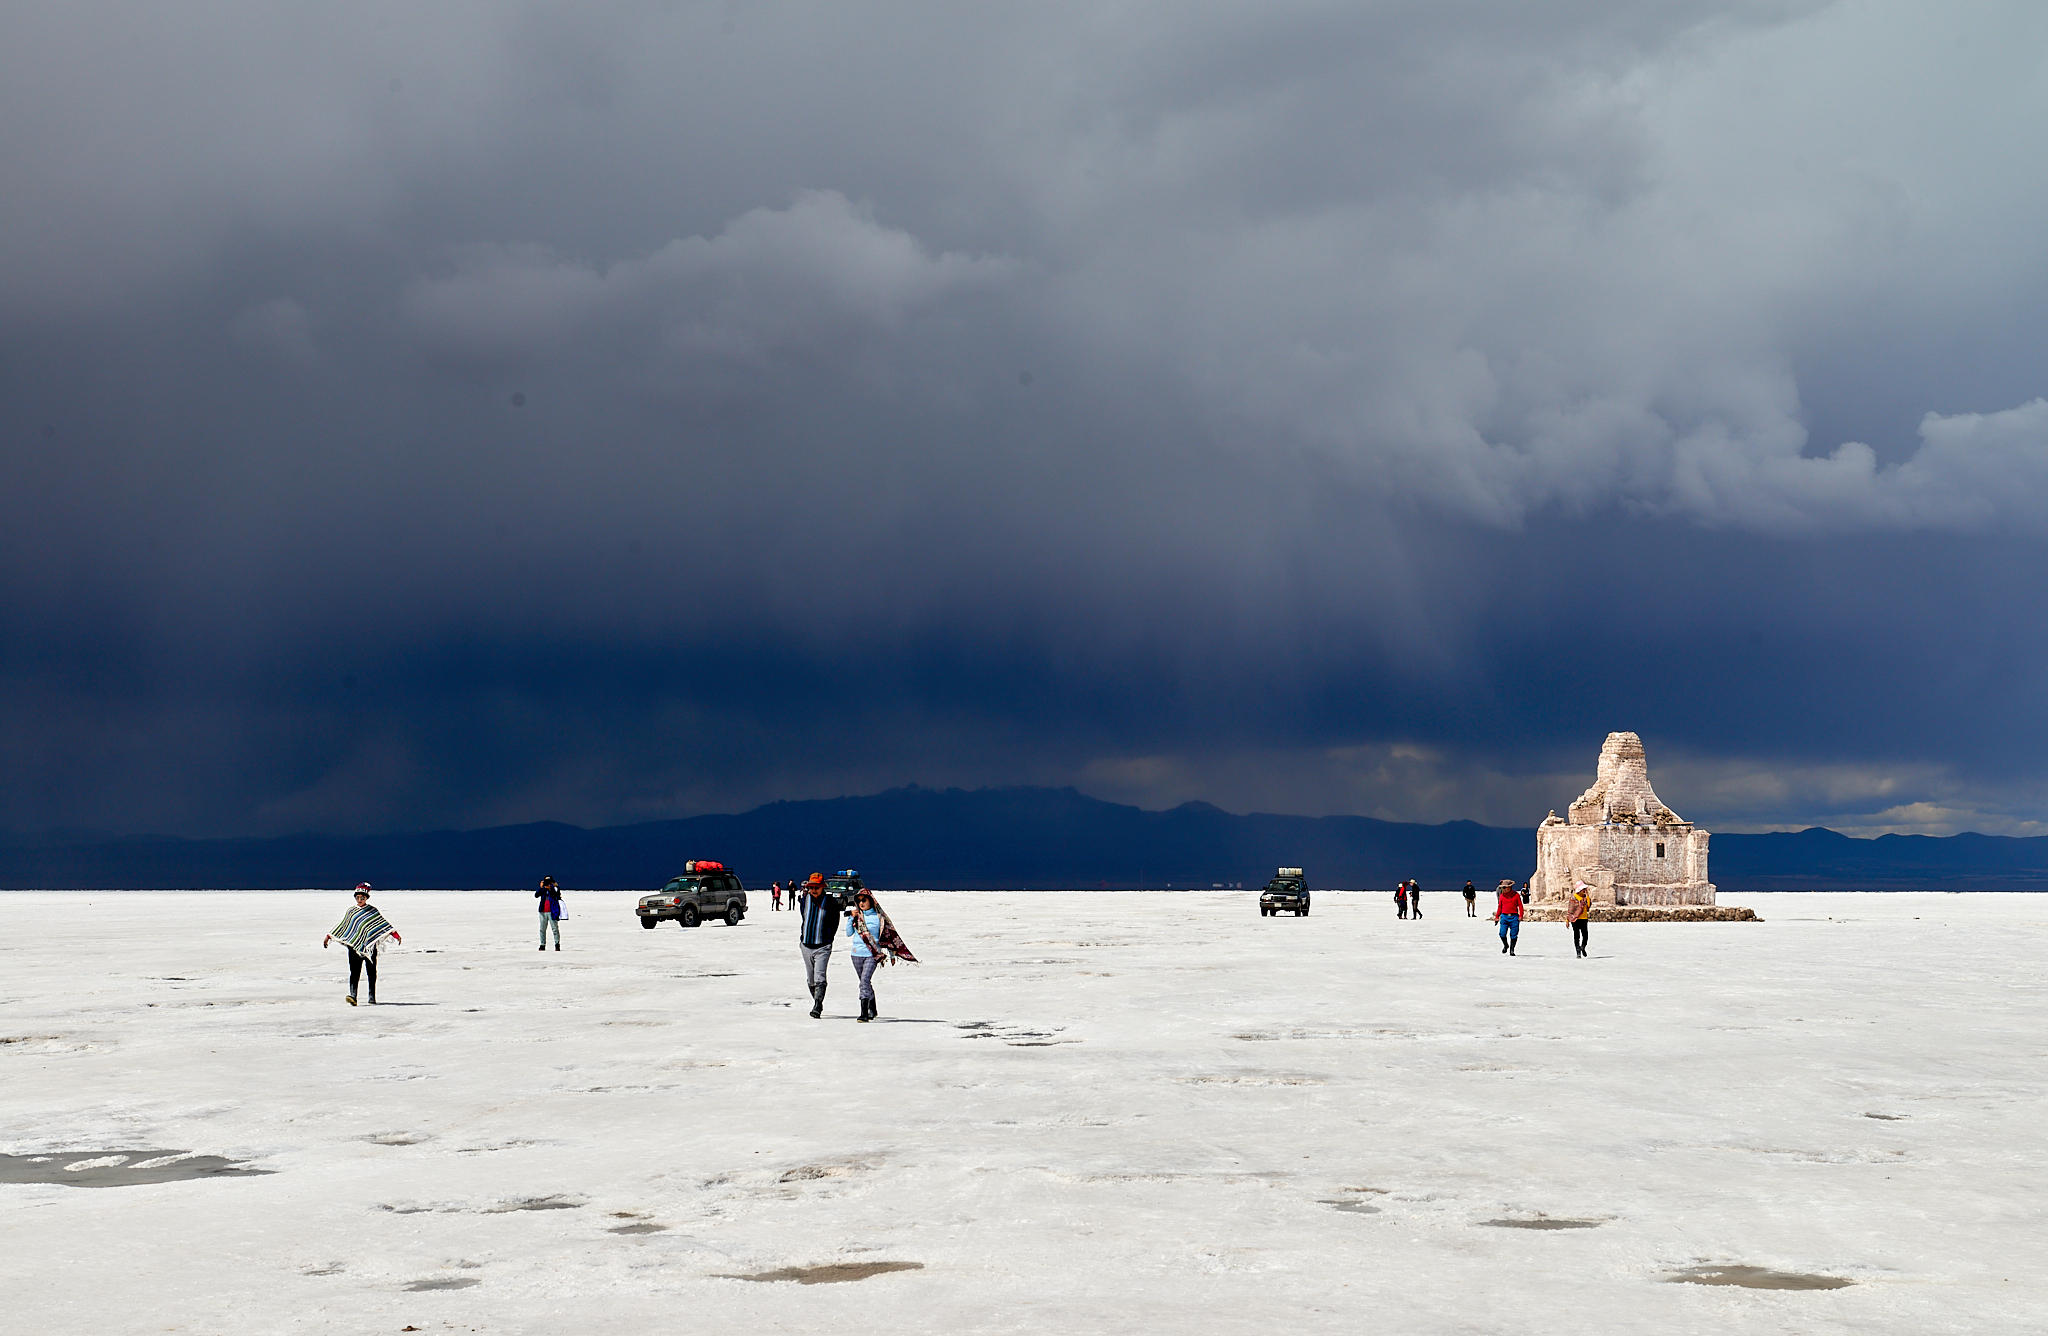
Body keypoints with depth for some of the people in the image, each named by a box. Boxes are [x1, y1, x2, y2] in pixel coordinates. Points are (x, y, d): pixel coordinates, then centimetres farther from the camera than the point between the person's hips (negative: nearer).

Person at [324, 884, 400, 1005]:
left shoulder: (373, 911, 9)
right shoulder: (351, 912, 12)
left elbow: (383, 924, 7)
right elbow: (341, 926, 17)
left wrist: (395, 934, -3)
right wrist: (329, 936, 13)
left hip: (370, 945, 0)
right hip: (354, 945, 0)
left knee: (371, 971, 2)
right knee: (354, 971, -10)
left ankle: (372, 997, 9)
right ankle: (352, 995, -19)